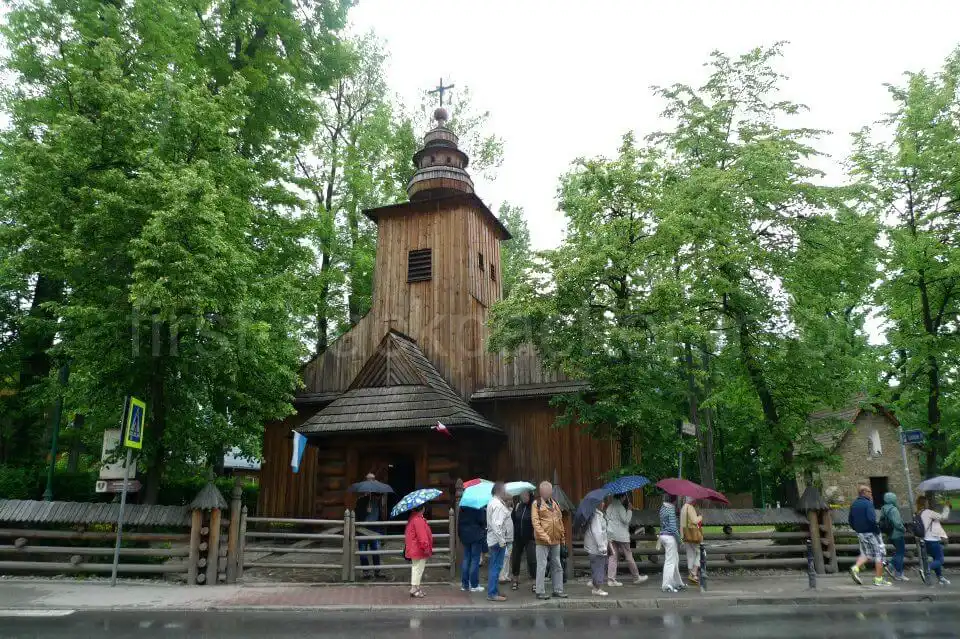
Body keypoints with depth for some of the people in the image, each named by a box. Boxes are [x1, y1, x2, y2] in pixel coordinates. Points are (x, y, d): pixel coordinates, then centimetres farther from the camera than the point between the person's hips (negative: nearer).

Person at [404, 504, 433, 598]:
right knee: (418, 568, -3)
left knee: (416, 568, 17)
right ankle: (414, 588, 2)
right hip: (419, 550, -11)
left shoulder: (413, 518, 12)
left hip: (414, 549, 11)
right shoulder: (418, 520, -22)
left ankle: (415, 588, 24)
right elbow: (422, 535, -27)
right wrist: (425, 546, -25)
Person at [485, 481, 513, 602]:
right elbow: (496, 525, -24)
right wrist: (501, 540, -23)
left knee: (494, 566, 16)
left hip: (494, 540, 11)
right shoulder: (498, 505, -17)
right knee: (496, 566, -6)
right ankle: (492, 594, -3)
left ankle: (494, 591, 24)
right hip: (498, 540, -11)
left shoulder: (493, 503, 16)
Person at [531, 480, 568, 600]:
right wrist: (544, 537, -20)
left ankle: (558, 590, 22)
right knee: (542, 566, -2)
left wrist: (562, 536, 15)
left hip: (556, 540, 7)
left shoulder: (555, 503, 12)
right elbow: (535, 522, -14)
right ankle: (540, 592, 6)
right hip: (542, 541, -7)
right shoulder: (537, 503, -8)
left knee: (557, 566, 13)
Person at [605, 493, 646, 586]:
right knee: (628, 555, 4)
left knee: (613, 556, 7)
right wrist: (630, 510, -6)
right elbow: (626, 520, -15)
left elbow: (605, 517, 11)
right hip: (620, 535, -8)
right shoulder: (619, 506, -14)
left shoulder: (610, 506, 11)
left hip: (611, 534, 8)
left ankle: (611, 579, 3)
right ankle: (636, 577, 15)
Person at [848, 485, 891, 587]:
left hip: (860, 533, 7)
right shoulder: (868, 503, -15)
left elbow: (850, 520, 13)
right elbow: (871, 519, -27)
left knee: (866, 554, 15)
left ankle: (856, 568, -8)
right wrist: (877, 529, -14)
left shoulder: (854, 504, 10)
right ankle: (878, 579, 6)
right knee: (879, 554, 4)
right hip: (871, 533, -7)